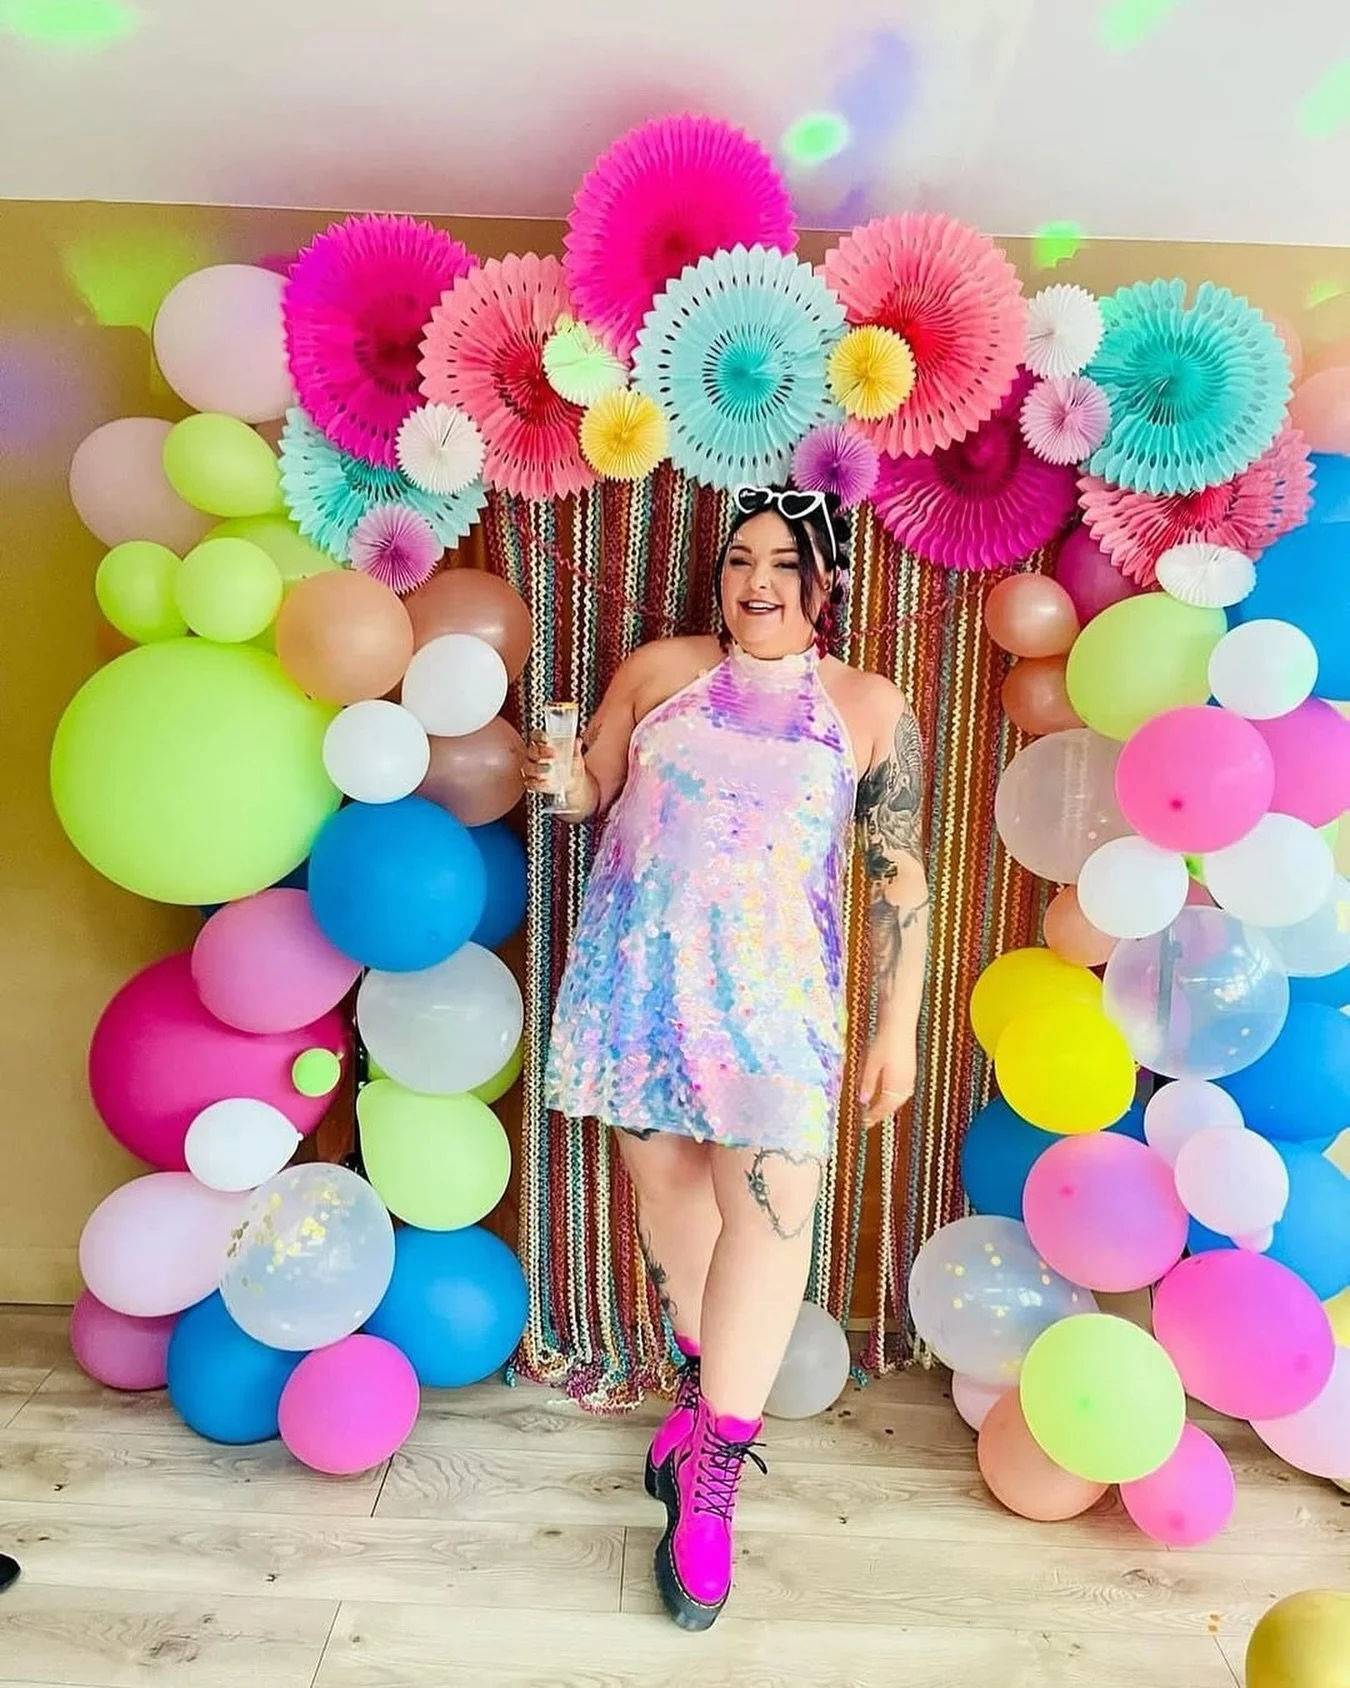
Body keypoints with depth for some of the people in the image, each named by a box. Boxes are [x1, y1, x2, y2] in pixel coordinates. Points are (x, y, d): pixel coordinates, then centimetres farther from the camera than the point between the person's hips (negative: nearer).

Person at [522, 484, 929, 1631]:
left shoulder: (871, 709, 4)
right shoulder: (657, 669, 8)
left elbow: (900, 878, 3)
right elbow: (595, 802, 13)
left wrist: (898, 1028, 0)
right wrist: (561, 780, -11)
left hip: (774, 997, -2)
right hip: (639, 978, 2)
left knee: (773, 1202, -10)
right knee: (667, 1182, 12)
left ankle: (710, 1479, 5)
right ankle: (713, 1383, 38)